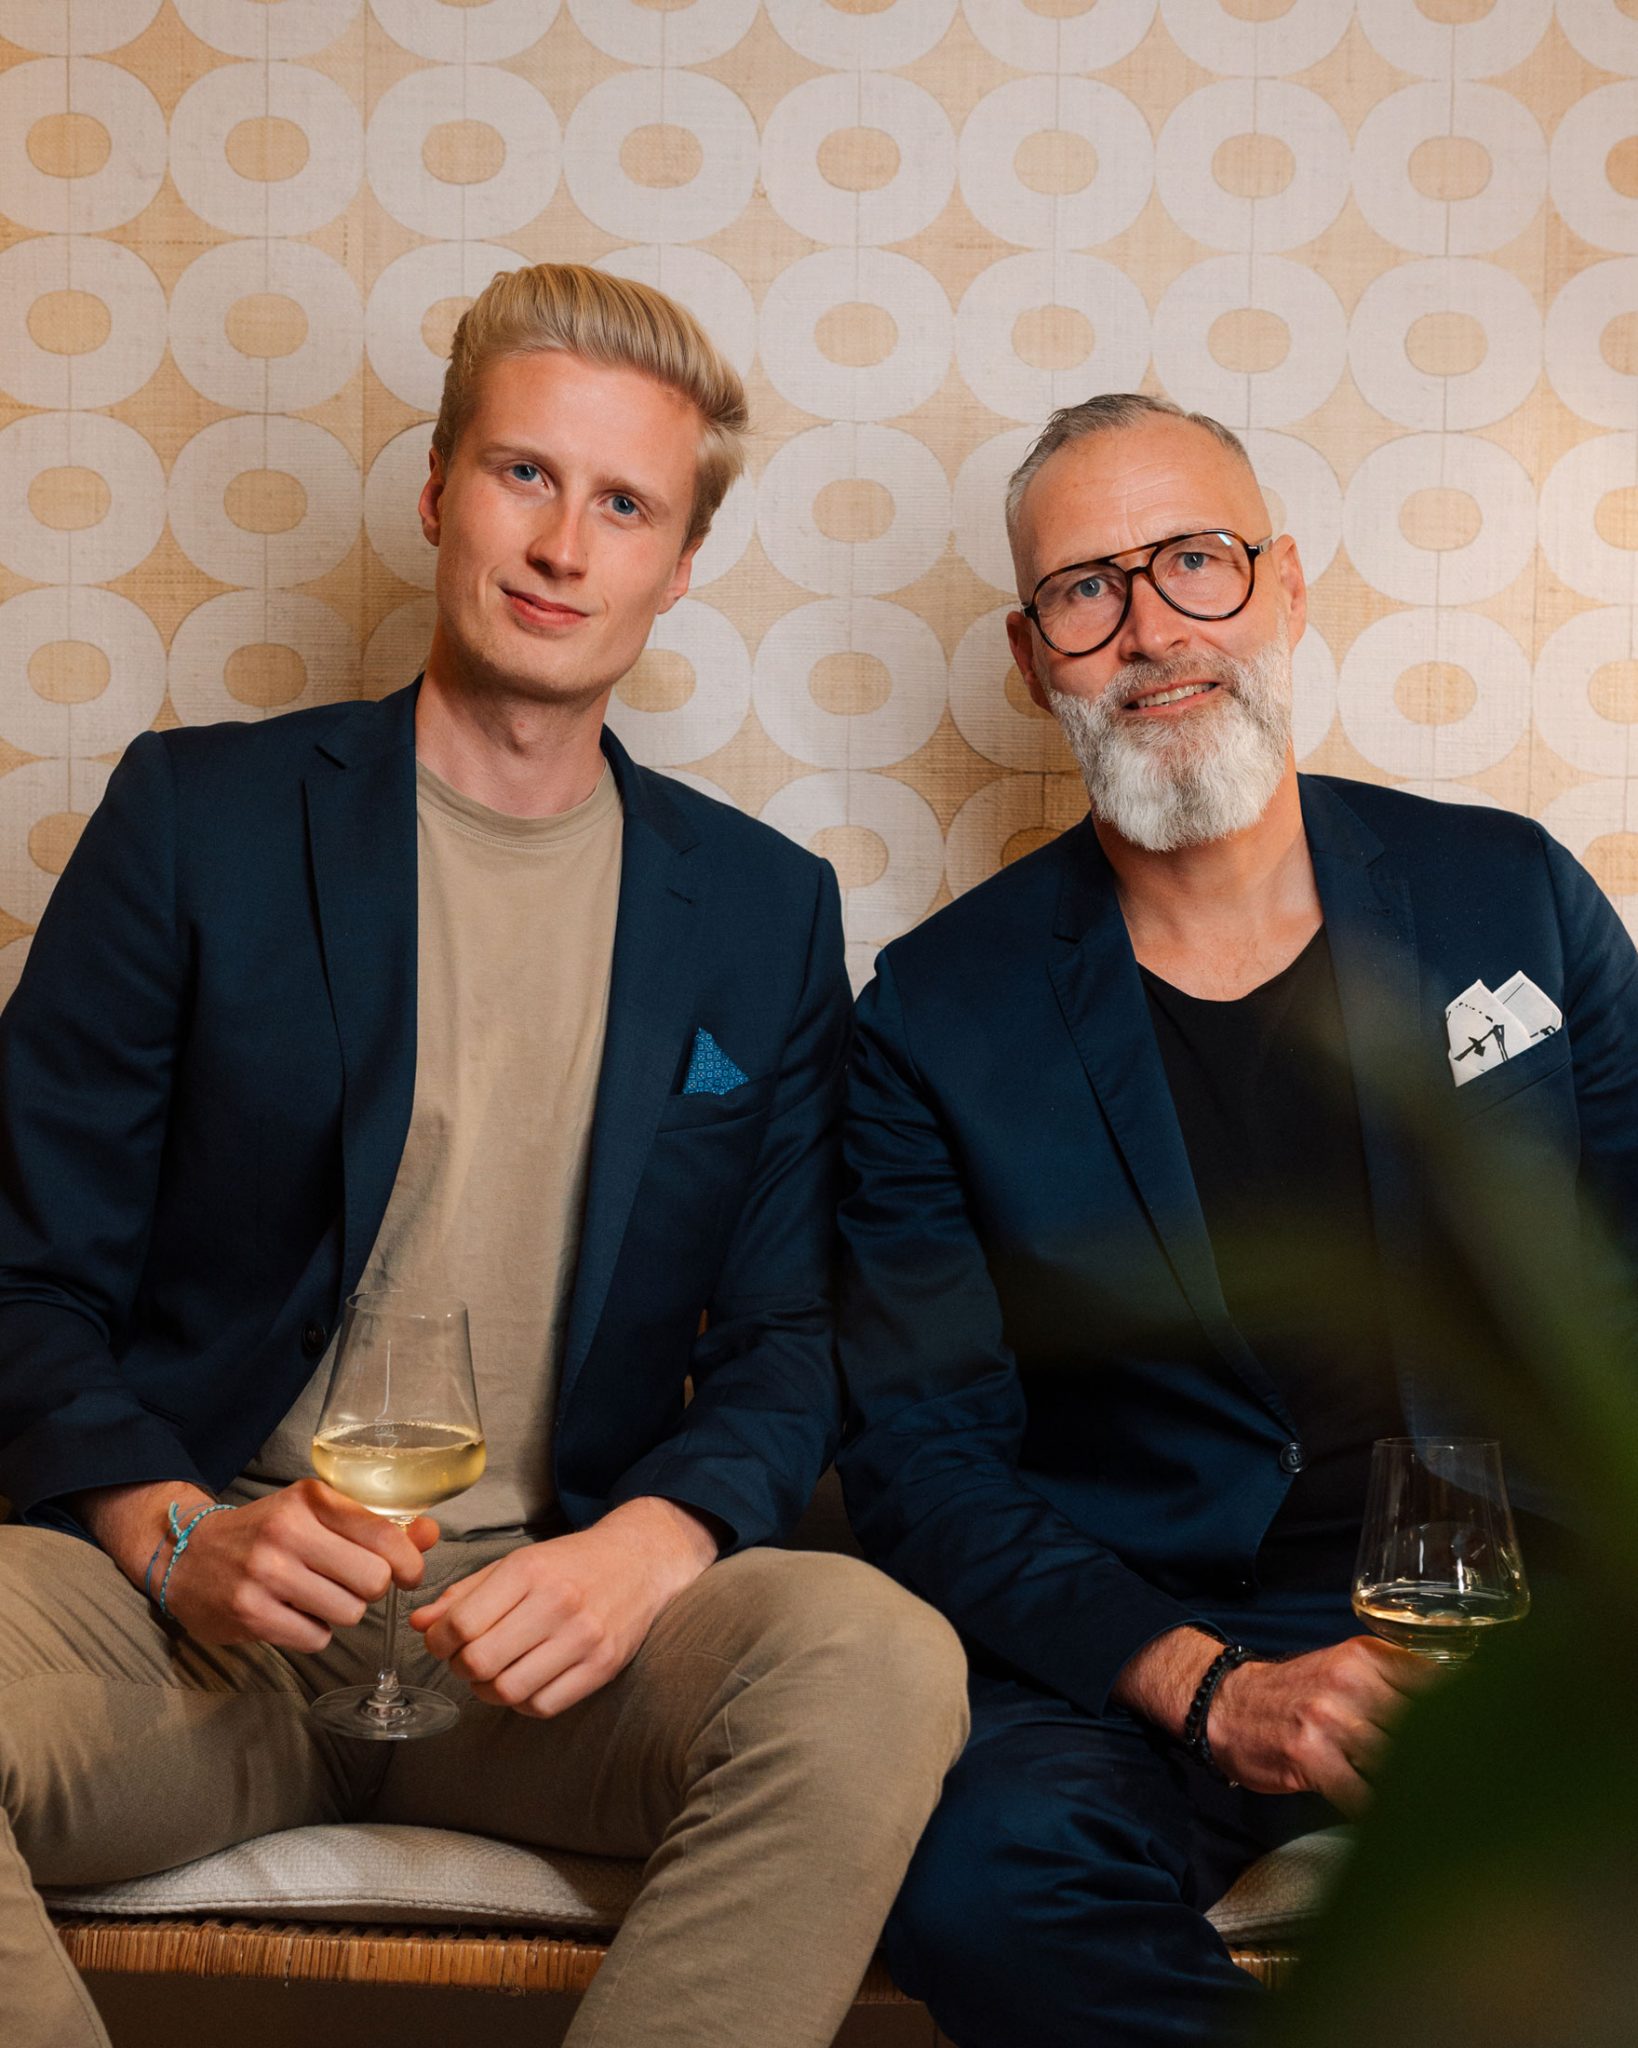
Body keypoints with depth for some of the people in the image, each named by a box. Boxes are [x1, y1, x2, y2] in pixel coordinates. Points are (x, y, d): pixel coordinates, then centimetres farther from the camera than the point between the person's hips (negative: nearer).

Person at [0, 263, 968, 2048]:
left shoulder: (765, 911, 11)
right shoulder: (200, 815, 6)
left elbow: (787, 1345, 10)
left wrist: (648, 1541, -12)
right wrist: (175, 1533, -15)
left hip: (548, 1625, 2)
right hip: (196, 1613, -1)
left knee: (876, 1661, -30)